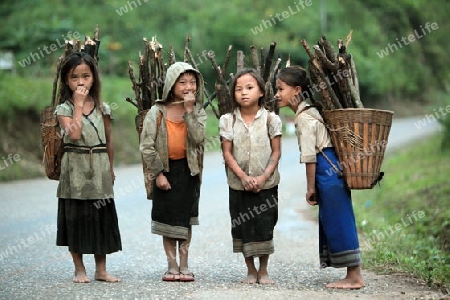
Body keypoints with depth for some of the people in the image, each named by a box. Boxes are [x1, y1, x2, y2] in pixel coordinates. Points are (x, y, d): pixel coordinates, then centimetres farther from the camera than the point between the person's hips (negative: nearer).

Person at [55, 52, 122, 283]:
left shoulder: (102, 108, 5)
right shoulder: (64, 109, -4)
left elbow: (109, 140, 12)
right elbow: (73, 133, -21)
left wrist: (110, 168, 13)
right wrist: (78, 105, -17)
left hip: (99, 170, 2)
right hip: (75, 170, -2)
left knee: (101, 217, 5)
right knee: (76, 217, 2)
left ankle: (101, 270, 15)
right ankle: (79, 269, 13)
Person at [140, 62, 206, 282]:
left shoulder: (198, 112, -2)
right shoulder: (157, 112, -8)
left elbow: (198, 138, -19)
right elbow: (146, 146, -9)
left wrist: (189, 111, -21)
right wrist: (158, 173, -11)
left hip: (188, 169, 1)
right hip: (165, 169, -1)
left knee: (186, 217, 6)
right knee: (167, 218, 5)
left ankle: (184, 265, 13)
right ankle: (172, 266, 12)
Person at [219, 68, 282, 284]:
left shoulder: (270, 119, -2)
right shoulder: (228, 120, 0)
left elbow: (276, 152, -2)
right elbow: (227, 153, -3)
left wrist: (264, 177, -14)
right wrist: (243, 176, -15)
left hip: (266, 184, -1)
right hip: (238, 184, 1)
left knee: (264, 226, 2)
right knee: (243, 227, 6)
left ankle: (263, 271, 14)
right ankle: (250, 270, 17)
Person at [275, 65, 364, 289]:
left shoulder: (303, 117, -12)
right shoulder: (310, 110, 18)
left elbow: (309, 156, -15)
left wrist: (310, 187, -11)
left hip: (327, 170, -10)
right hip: (330, 168, 10)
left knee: (338, 222, -6)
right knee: (332, 222, 12)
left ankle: (355, 277, -3)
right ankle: (352, 275, 16)